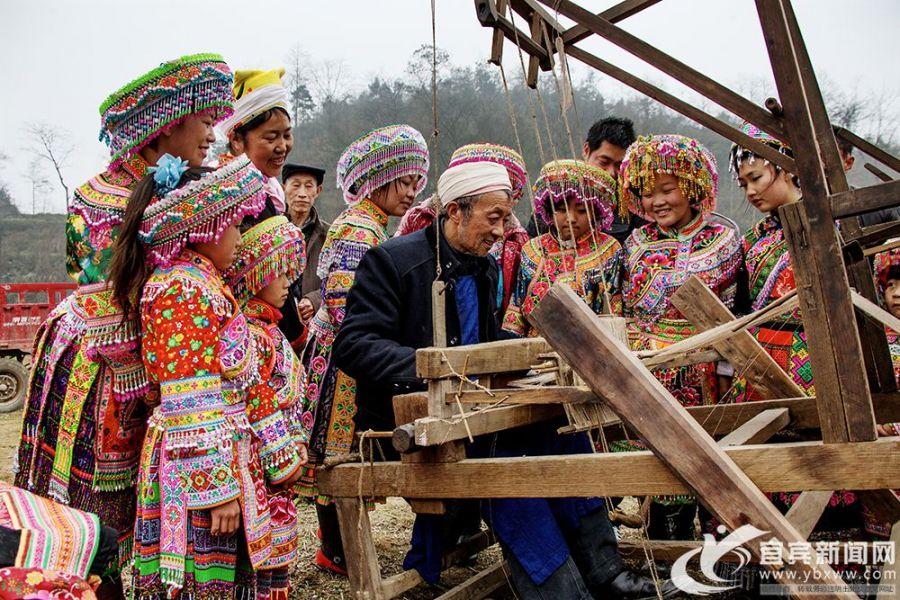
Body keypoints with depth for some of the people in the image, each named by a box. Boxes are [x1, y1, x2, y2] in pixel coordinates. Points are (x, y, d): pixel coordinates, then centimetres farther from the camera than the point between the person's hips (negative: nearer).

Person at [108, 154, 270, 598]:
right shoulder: (183, 288, -16)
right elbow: (193, 407, -21)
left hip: (224, 456, 10)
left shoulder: (194, 281, 15)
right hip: (198, 469, -10)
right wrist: (218, 487, -21)